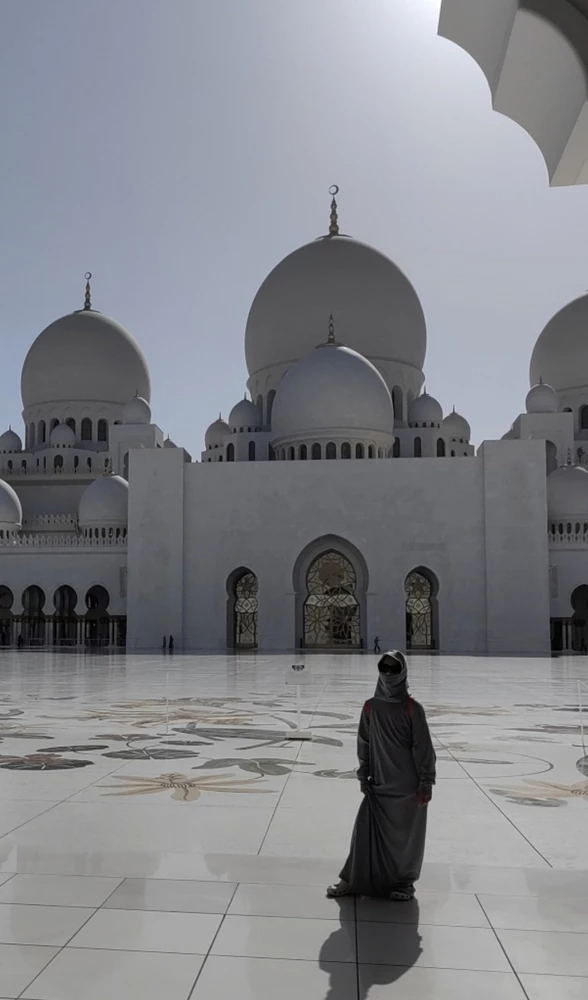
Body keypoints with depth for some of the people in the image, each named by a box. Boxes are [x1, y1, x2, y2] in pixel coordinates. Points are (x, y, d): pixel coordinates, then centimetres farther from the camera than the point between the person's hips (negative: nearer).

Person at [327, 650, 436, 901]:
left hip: (408, 785, -2)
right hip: (379, 784, 3)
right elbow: (364, 743, 7)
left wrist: (426, 782, -9)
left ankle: (403, 881, 28)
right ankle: (353, 880, 16)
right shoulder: (370, 707, 0)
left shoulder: (412, 708, -10)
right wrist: (363, 776, 6)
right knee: (367, 832, 3)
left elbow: (423, 747, -8)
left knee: (406, 835, 9)